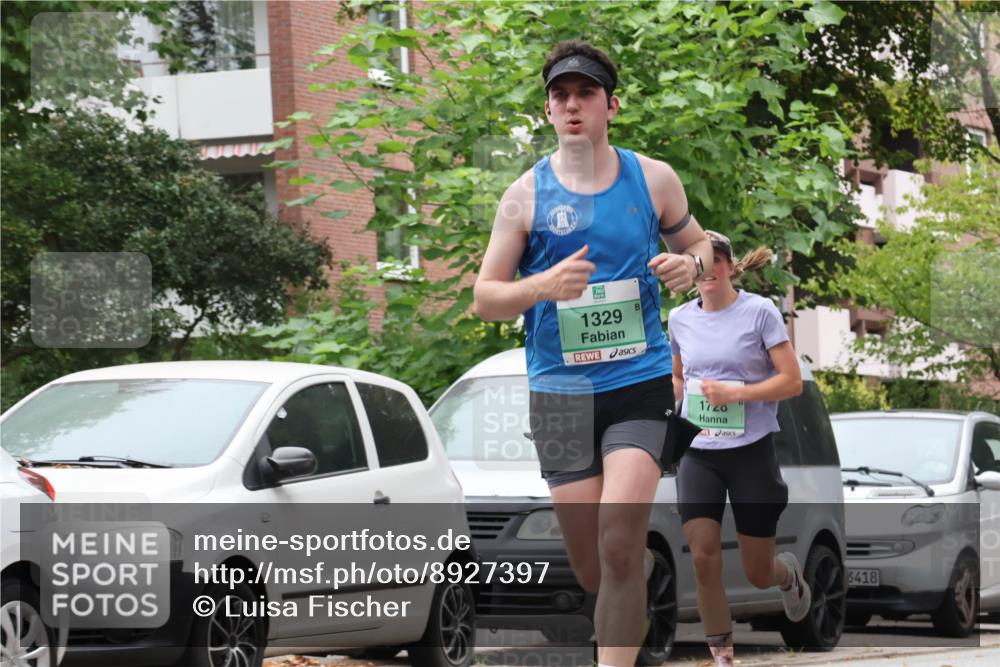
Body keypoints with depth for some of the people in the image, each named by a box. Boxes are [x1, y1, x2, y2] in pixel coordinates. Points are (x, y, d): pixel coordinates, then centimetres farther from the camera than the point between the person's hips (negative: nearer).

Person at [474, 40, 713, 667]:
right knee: (592, 569, 4)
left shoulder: (653, 179, 5)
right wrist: (543, 286, -16)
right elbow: (484, 297, 4)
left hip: (639, 382, -1)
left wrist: (691, 264, -4)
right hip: (560, 392, 1)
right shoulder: (526, 195, 2)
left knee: (619, 546, -18)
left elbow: (697, 243, 20)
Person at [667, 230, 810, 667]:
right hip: (698, 452, 3)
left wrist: (736, 394, -21)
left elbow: (792, 381, -11)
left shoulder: (759, 311, -8)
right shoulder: (680, 319, 5)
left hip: (752, 450, -3)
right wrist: (683, 410, 5)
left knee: (758, 574, 5)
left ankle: (789, 573, 43)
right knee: (703, 557, -12)